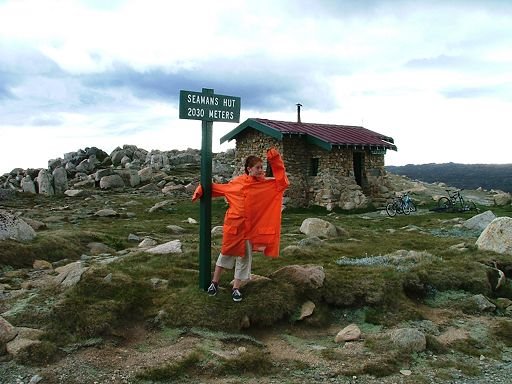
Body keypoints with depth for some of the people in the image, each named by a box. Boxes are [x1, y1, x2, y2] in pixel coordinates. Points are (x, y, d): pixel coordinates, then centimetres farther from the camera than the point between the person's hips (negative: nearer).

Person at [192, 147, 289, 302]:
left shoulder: (266, 184, -2)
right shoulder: (237, 182, -4)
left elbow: (282, 183, -12)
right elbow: (220, 188, 8)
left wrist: (275, 161, -17)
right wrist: (203, 188, 0)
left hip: (250, 227, 1)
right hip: (233, 224, -1)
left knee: (244, 256, 8)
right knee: (226, 253, 10)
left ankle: (236, 288, 21)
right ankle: (214, 282, 28)